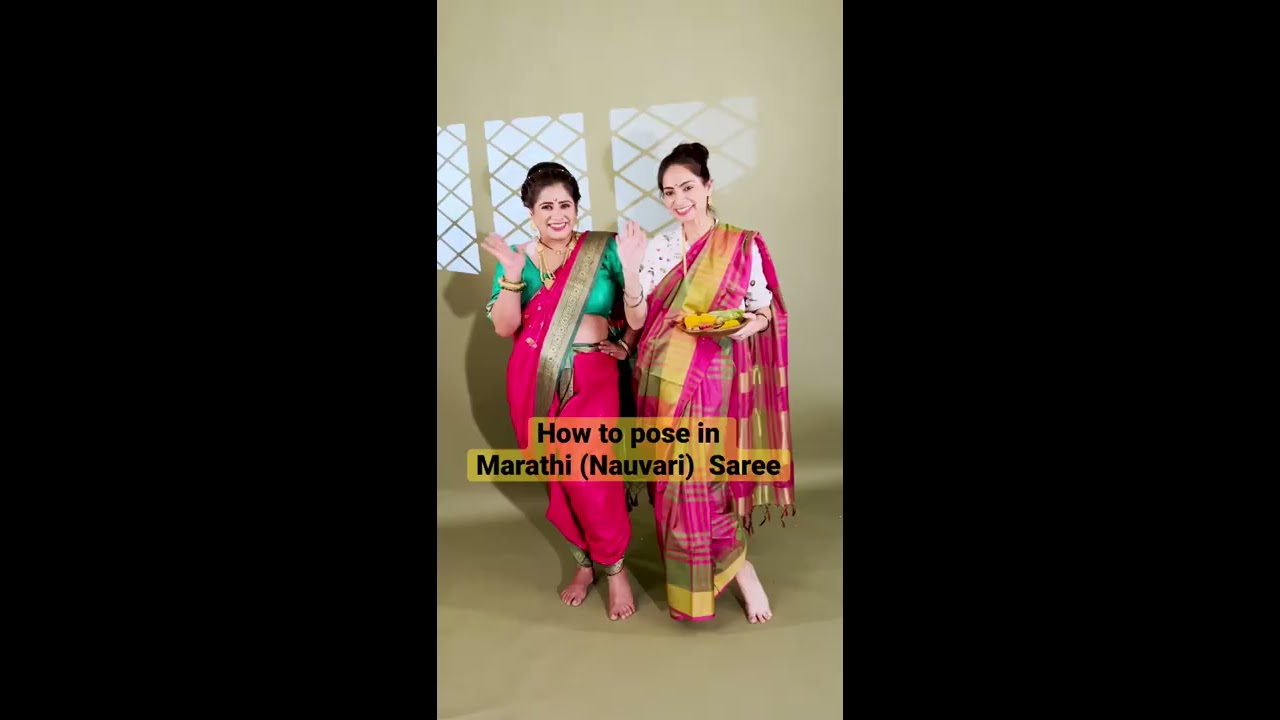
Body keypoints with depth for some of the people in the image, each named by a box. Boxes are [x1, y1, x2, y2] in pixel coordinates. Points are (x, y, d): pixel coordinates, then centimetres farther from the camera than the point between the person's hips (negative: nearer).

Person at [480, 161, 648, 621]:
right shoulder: (517, 257, 4)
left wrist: (631, 269, -24)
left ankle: (614, 568, 16)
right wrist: (512, 275, -16)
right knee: (557, 477, 11)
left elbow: (636, 321, -8)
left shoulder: (603, 250, -3)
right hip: (535, 378, 3)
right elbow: (504, 328, -3)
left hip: (589, 376, -3)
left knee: (589, 477, -9)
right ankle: (583, 562, 32)